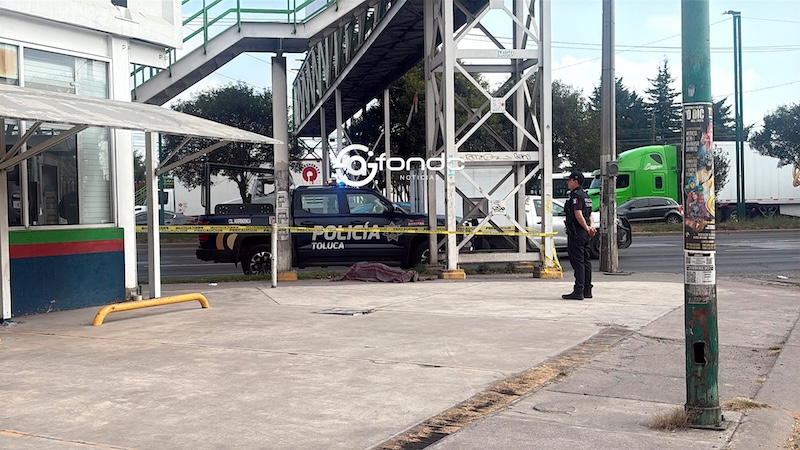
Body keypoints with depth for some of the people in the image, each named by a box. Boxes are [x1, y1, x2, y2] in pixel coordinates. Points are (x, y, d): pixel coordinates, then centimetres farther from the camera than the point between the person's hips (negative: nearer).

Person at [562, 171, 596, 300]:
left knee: (578, 262, -9)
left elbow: (578, 215, -21)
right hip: (585, 234, 10)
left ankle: (578, 291, -11)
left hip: (577, 233, -10)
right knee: (586, 261, 11)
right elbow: (590, 215, 19)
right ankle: (587, 290, 16)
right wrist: (590, 227, 5)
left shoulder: (576, 195, -13)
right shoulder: (586, 196, 18)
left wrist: (587, 228, -15)